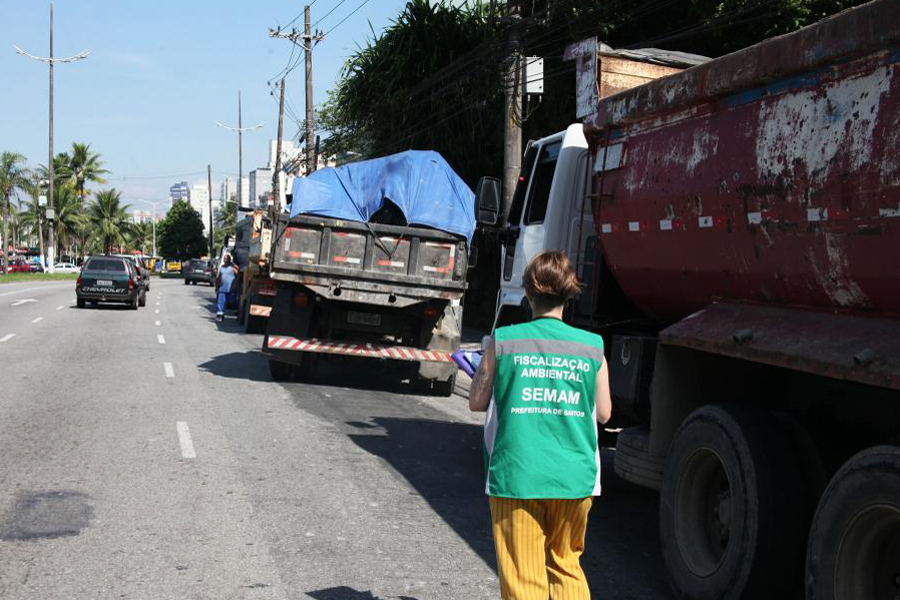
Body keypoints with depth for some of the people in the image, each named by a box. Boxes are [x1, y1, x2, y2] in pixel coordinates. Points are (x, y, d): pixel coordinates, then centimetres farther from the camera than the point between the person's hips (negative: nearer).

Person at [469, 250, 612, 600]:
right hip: (574, 479, 2)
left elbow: (477, 402, 3)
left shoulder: (503, 341, -5)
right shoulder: (591, 347, 0)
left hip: (516, 476, -2)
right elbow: (603, 413, 7)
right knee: (566, 566, 22)